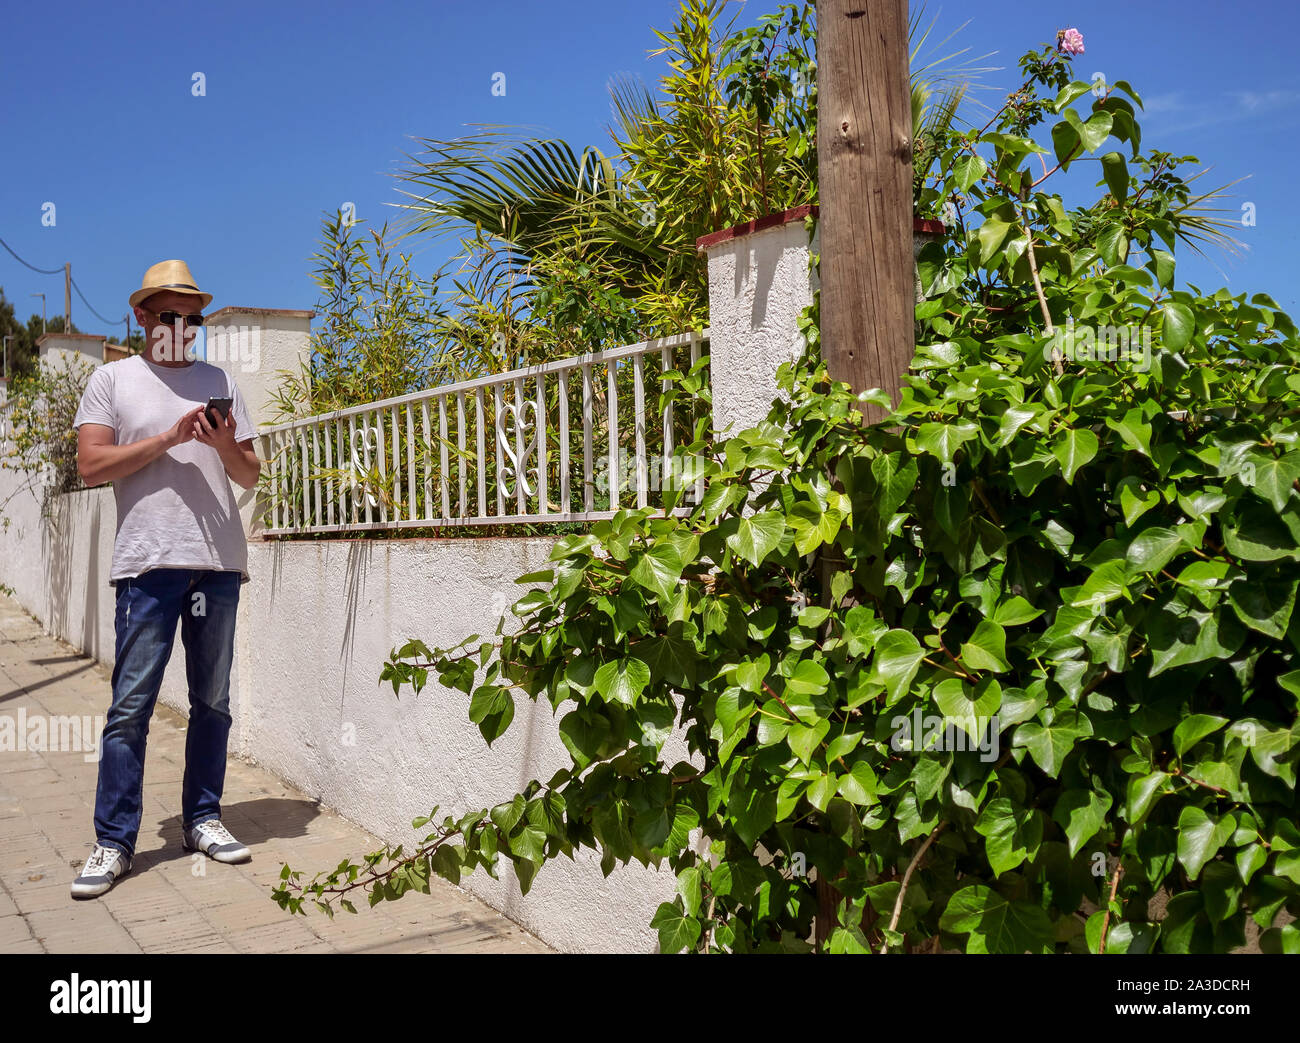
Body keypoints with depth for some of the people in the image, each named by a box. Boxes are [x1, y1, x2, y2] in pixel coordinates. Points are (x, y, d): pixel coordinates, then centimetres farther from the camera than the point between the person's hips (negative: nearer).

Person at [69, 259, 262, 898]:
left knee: (213, 700, 8)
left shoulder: (219, 382, 17)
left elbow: (251, 474, 15)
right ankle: (114, 841, 4)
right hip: (149, 562, -3)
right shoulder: (113, 380, 9)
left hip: (219, 561, 3)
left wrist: (225, 446, -6)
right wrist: (169, 438, -9)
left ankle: (201, 818, 19)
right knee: (131, 706, -4)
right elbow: (91, 465, -2)